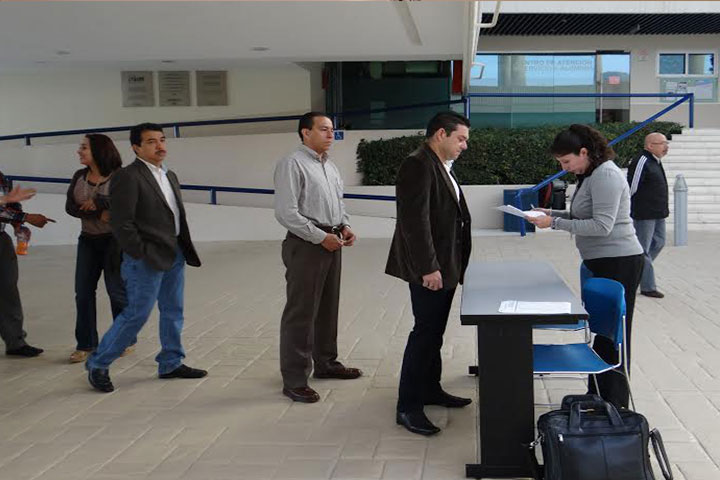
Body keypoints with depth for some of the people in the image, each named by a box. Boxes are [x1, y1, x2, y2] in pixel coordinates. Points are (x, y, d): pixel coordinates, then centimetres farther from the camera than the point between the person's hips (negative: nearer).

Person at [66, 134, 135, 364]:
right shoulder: (79, 176, 5)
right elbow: (70, 207, -3)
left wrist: (97, 201, -21)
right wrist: (99, 214, -17)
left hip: (115, 239, -5)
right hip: (88, 240, 6)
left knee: (116, 289, 0)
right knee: (83, 291, 3)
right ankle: (85, 345, 12)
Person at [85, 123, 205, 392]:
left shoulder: (170, 176, 14)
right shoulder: (128, 177, -13)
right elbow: (121, 222, -17)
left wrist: (184, 249, 11)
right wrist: (140, 254, -15)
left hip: (175, 255, 8)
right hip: (147, 259, -8)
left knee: (173, 312, 14)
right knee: (136, 314, -3)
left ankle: (171, 364, 27)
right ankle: (98, 364, 12)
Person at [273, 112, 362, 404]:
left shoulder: (329, 166, 15)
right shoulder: (292, 165, -12)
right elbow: (286, 212, -18)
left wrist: (344, 227, 6)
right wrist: (320, 237, -18)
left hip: (331, 243, 9)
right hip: (306, 244, -9)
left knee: (328, 306, 18)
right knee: (301, 312, -5)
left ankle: (325, 363, 34)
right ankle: (294, 379, 2)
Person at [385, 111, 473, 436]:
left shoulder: (441, 166, 15)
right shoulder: (418, 165, -16)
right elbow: (415, 221, -22)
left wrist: (451, 266, 15)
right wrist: (428, 268, -24)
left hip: (445, 266, 10)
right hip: (429, 269, -10)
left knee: (434, 332, 18)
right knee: (425, 332, -6)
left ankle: (430, 389, 30)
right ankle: (408, 407, 1)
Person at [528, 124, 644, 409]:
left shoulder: (606, 176, -17)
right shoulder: (590, 175, 13)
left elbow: (601, 226, -23)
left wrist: (555, 223, -20)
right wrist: (553, 213, 6)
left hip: (617, 264, -10)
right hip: (601, 263, 10)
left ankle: (614, 404, 7)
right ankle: (598, 395, 24)